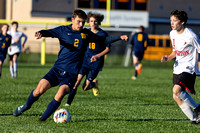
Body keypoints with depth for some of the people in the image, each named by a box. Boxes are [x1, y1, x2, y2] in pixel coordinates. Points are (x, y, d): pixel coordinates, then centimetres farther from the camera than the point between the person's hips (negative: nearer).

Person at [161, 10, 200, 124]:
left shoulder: (190, 36, -15)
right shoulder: (172, 34, 8)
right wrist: (167, 58, 3)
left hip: (189, 68, -8)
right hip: (178, 68, 8)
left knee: (176, 90, -25)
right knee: (176, 97, 1)